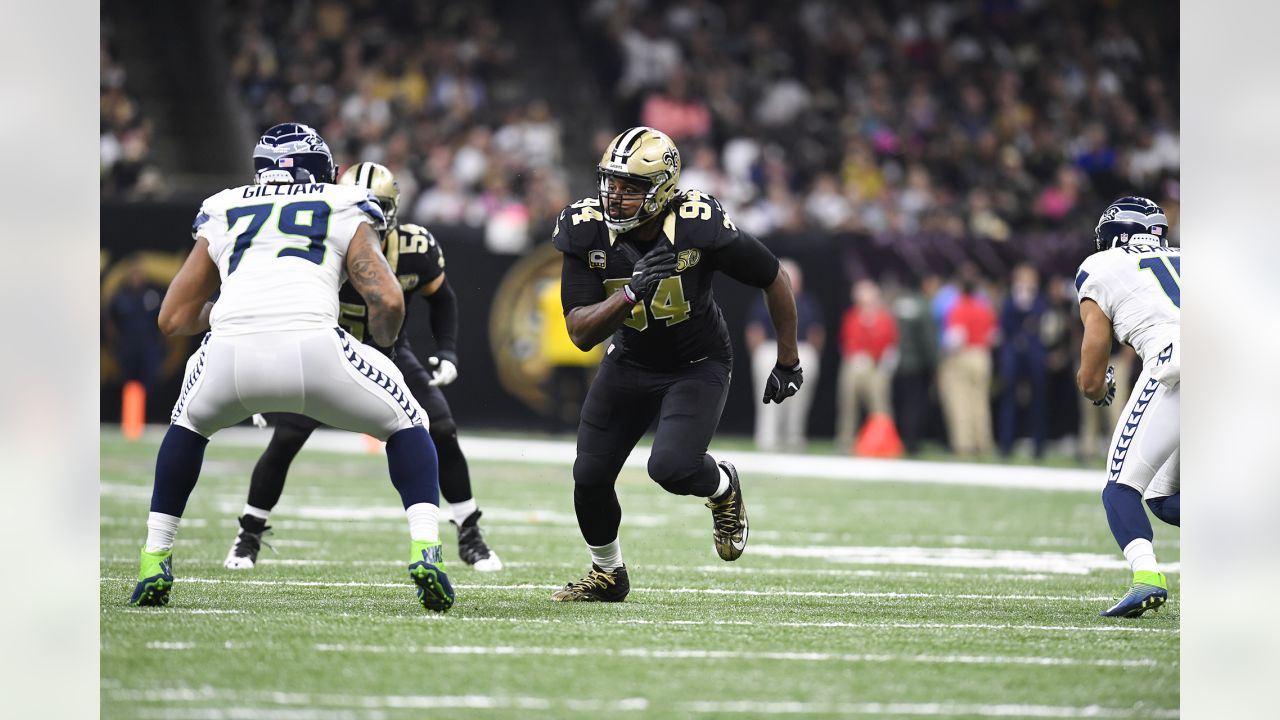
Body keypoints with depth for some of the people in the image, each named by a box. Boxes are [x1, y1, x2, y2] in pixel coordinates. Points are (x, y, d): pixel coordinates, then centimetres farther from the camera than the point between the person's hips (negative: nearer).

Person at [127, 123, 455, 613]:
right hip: (313, 349, -2)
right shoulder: (344, 211, 24)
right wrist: (384, 339, 31)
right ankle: (425, 550, 2)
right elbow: (388, 301, 9)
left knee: (189, 425, 36)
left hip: (229, 354, 2)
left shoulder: (224, 214, 30)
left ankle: (154, 563, 28)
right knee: (405, 426, 23)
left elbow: (173, 319, 32)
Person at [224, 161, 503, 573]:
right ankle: (249, 535, 7)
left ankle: (470, 537, 5)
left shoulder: (416, 252, -21)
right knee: (284, 441, -12)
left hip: (389, 353, 1)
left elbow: (441, 299, 1)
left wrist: (447, 352, -10)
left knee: (442, 435, -10)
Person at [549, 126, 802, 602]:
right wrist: (632, 292, -40)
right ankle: (607, 575, 28)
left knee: (671, 468, -24)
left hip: (697, 365, -3)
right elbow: (581, 334, -22)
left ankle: (722, 487, 14)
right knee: (590, 476, 0)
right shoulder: (587, 232, -20)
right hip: (631, 361, 3)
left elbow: (774, 279, -11)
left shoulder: (700, 228, -27)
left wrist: (788, 362, -2)